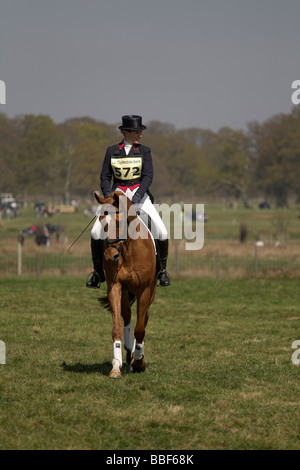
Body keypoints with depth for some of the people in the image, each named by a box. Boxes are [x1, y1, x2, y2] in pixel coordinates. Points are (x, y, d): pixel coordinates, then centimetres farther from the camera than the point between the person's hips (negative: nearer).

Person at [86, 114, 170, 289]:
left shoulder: (144, 151, 2)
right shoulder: (112, 151, 5)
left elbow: (148, 176, -7)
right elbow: (105, 177, 5)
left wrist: (138, 195, -23)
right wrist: (108, 195, -14)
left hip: (139, 194, -1)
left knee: (162, 232, -16)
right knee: (96, 233, -13)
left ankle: (162, 269, 4)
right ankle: (99, 272, 3)